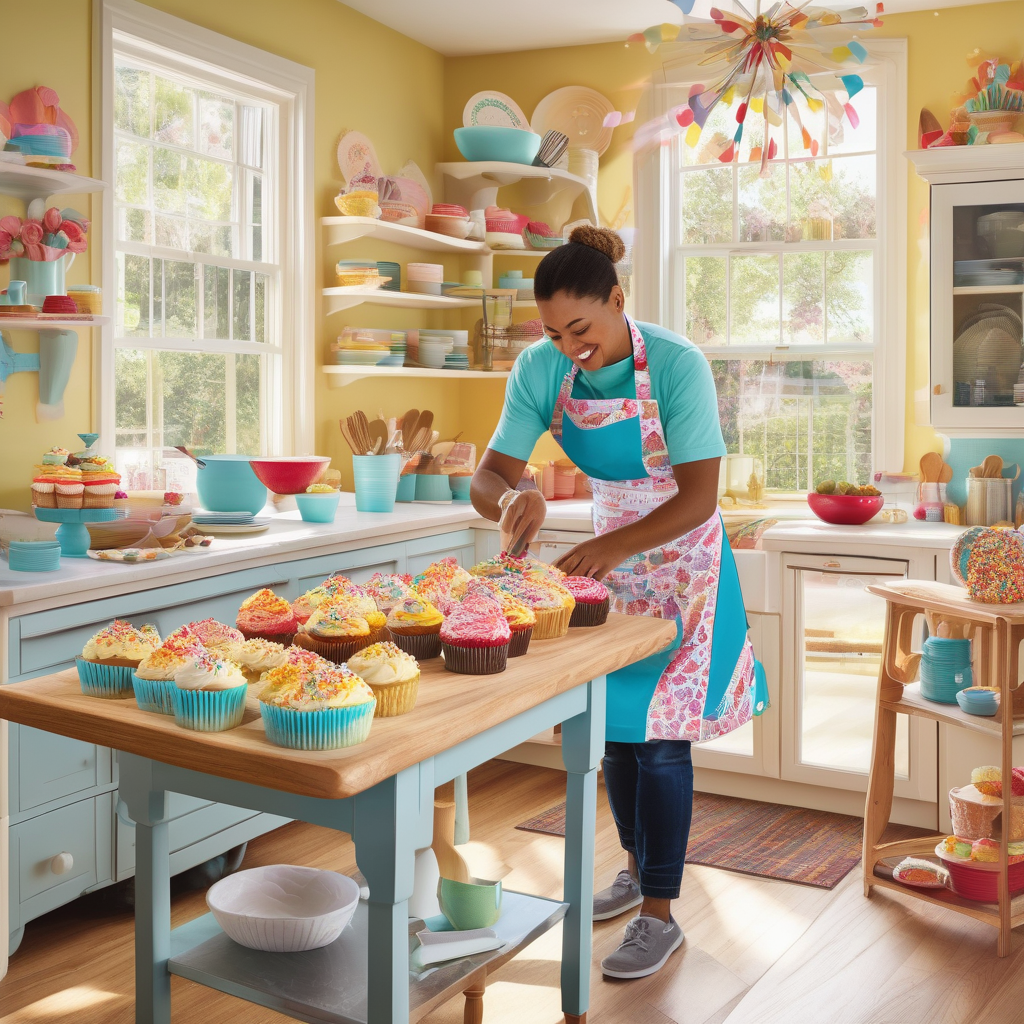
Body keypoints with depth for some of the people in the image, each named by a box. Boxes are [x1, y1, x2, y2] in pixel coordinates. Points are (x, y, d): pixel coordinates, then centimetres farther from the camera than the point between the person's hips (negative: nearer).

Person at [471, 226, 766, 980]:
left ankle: (661, 914, 6)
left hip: (683, 558, -5)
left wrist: (613, 548, -38)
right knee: (613, 719, 12)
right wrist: (513, 498, -38)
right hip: (611, 552, 5)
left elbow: (699, 498, -26)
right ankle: (638, 866, 34)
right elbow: (489, 477, -14)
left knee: (658, 732, -7)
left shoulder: (678, 366, -25)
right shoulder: (542, 370, -13)